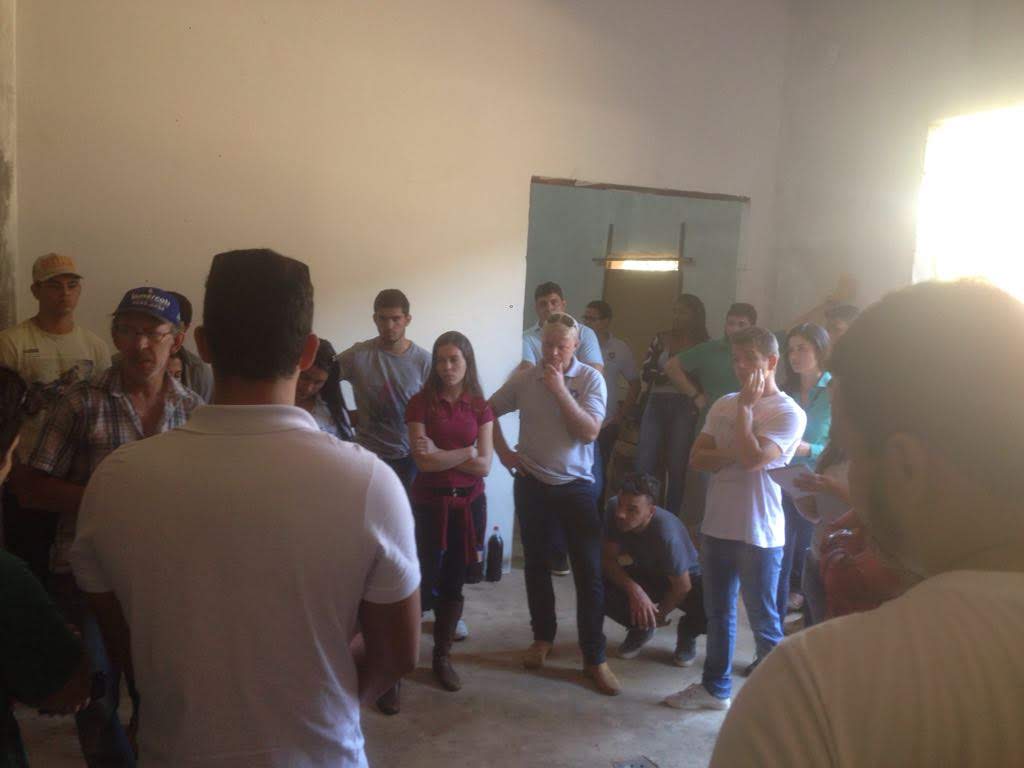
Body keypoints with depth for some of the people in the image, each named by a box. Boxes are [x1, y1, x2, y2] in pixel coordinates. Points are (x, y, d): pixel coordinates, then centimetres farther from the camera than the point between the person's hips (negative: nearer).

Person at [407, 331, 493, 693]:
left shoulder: (480, 407, 2)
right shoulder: (420, 402, -6)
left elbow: (484, 465, -5)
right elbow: (425, 462, -14)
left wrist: (441, 454, -12)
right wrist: (467, 451, -10)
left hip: (468, 502, 3)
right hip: (429, 502, -3)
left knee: (453, 583, 11)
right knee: (425, 582, -4)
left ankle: (442, 656, 27)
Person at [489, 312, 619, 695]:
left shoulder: (590, 379, -8)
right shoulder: (524, 379, -2)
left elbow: (589, 432, -17)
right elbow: (488, 410, 11)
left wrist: (560, 390, -21)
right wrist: (502, 451, 2)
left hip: (576, 487, -2)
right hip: (531, 485, 2)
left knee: (589, 572, -1)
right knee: (536, 564, 15)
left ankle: (594, 657, 10)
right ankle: (543, 637, 34)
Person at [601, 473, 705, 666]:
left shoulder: (667, 533, -38)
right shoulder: (613, 509, -28)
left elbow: (682, 587, -25)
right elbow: (607, 559, -18)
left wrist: (659, 615, -8)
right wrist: (633, 589, -35)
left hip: (686, 578, -3)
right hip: (645, 575, 3)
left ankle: (687, 631, 5)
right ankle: (641, 627, 7)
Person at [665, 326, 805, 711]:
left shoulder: (788, 413, -12)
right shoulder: (724, 404, 7)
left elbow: (752, 458, -25)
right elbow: (697, 458, 2)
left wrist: (745, 406, -16)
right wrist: (732, 455, -15)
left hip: (759, 534, -6)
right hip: (717, 526, 7)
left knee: (763, 620, 6)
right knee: (718, 613, 19)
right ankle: (715, 687, 35)